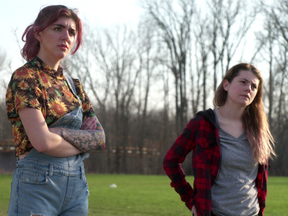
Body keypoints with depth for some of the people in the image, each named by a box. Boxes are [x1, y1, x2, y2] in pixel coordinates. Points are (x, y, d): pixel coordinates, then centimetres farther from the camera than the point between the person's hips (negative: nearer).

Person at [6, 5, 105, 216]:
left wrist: (60, 131, -9)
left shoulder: (73, 85, 14)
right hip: (37, 183, -6)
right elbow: (42, 141, -18)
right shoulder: (24, 77, -7)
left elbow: (100, 138, 6)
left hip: (77, 185, 6)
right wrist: (83, 145, -1)